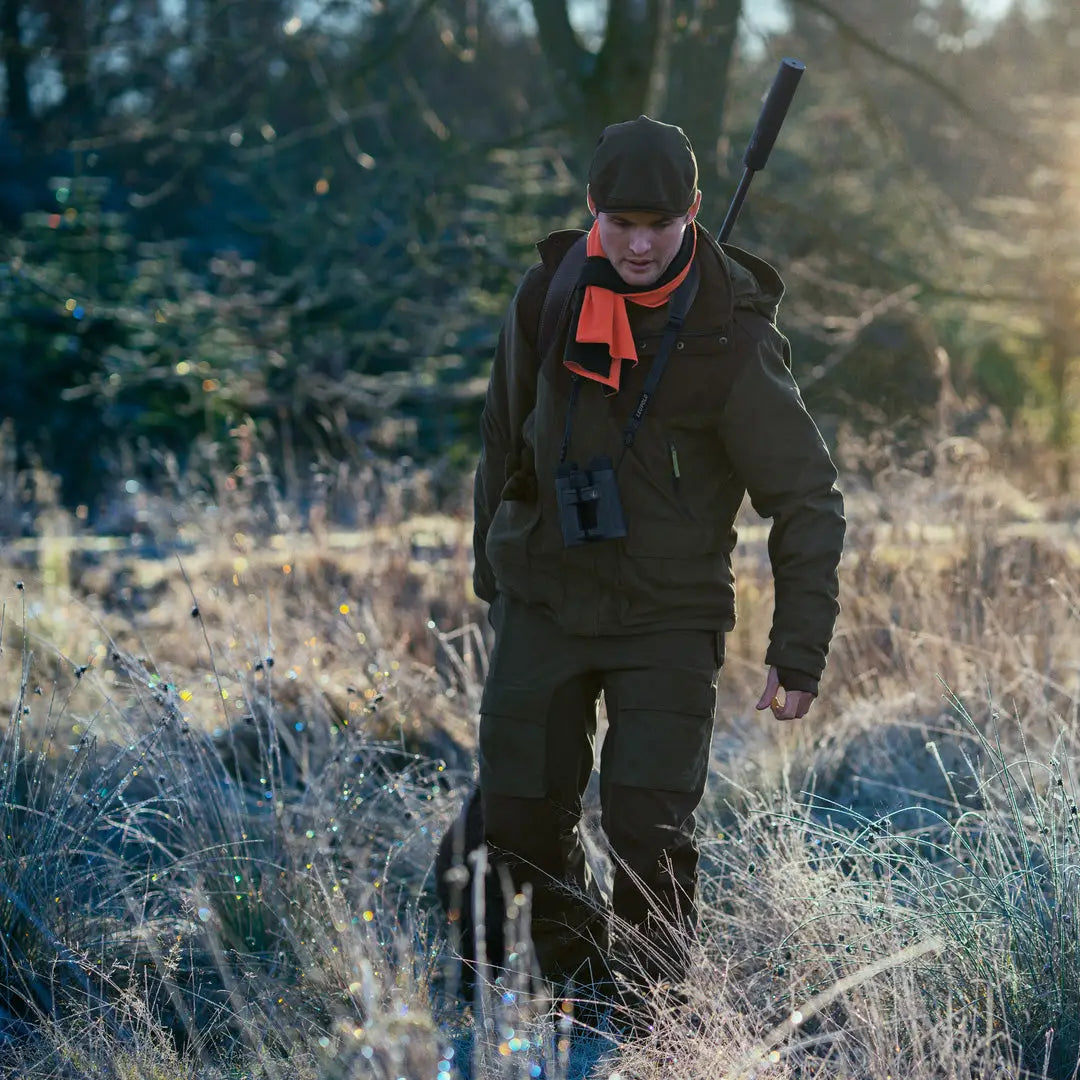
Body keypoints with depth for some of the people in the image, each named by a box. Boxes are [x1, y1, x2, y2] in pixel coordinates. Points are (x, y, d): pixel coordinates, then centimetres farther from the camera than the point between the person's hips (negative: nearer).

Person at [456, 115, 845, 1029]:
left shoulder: (731, 339, -17)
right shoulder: (551, 296, -5)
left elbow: (808, 501, -12)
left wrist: (799, 654, -15)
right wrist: (493, 567, 20)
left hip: (670, 615, -4)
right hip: (544, 599, 4)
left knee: (648, 823, -13)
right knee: (520, 815, 6)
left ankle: (653, 992, 9)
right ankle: (575, 967, 31)